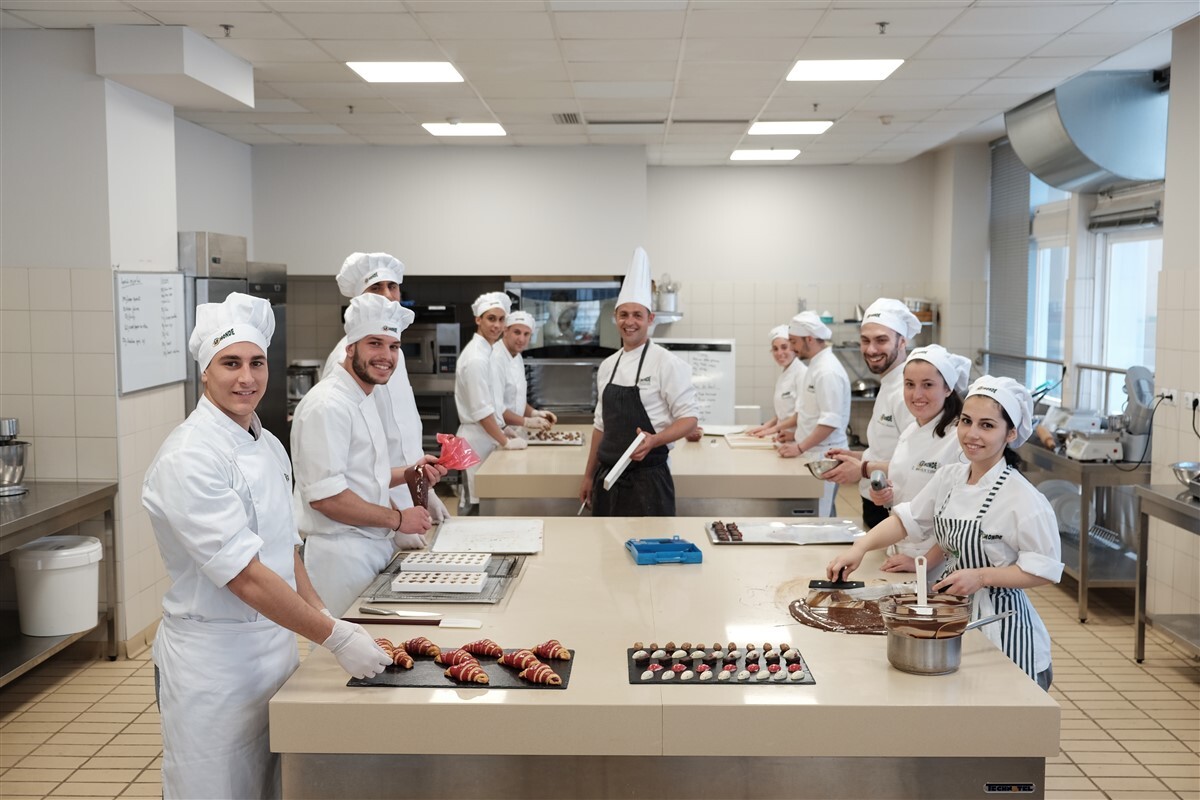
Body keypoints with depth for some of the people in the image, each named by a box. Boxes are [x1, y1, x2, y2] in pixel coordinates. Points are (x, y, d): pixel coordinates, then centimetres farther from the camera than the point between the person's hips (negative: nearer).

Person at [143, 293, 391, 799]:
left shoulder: (268, 446, 6)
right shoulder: (189, 458, -21)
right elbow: (245, 576, -25)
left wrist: (325, 618, 6)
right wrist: (333, 636, -22)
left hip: (275, 644, 8)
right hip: (213, 659, -8)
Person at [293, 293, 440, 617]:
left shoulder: (365, 400, 14)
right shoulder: (328, 406, -18)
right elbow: (325, 496, -24)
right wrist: (397, 519, -16)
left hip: (376, 547, 10)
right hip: (343, 557, -10)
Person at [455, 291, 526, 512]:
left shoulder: (485, 352, 11)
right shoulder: (476, 357, -19)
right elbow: (481, 410, -21)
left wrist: (504, 434, 15)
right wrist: (506, 442, -15)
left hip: (485, 436, 9)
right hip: (477, 438, -9)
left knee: (479, 499, 14)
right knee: (474, 503, -2)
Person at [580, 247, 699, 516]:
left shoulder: (666, 362, -8)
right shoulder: (607, 366, 11)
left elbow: (689, 418, -9)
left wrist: (655, 440, -26)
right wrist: (589, 476, 17)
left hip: (648, 481, -6)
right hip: (608, 479, 6)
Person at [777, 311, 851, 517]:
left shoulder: (828, 371, -18)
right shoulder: (816, 365, 13)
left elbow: (831, 421, -23)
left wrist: (800, 448, -21)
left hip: (824, 455, -9)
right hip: (813, 453, 9)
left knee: (820, 516, -6)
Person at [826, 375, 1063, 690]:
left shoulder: (1023, 499, -19)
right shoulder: (949, 478, 0)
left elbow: (1045, 570, -14)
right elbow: (908, 519, 10)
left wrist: (981, 576, -23)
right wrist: (860, 547, -4)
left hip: (1000, 624, -6)